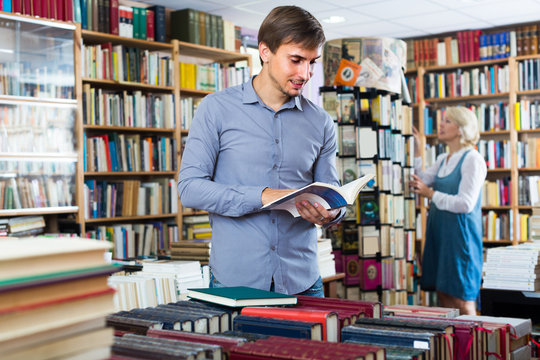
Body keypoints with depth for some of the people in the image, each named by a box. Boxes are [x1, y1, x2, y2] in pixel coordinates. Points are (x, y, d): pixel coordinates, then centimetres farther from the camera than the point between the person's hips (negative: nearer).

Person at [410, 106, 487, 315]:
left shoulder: (472, 160, -9)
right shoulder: (442, 160, 17)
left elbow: (465, 204, -16)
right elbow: (422, 181, 6)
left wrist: (431, 194, -14)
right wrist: (416, 152, 6)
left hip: (460, 235, -8)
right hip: (439, 234, 8)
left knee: (461, 300, -5)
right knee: (443, 296, 10)